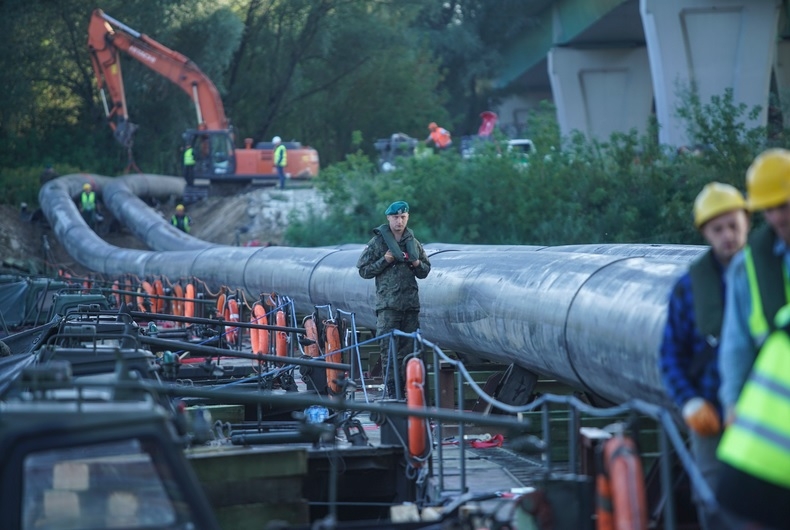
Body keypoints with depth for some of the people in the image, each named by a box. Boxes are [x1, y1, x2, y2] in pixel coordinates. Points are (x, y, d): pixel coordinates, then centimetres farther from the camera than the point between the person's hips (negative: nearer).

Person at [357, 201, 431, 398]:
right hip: (388, 304, -4)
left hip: (411, 303, 4)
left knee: (407, 347, 5)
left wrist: (417, 264, -2)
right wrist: (384, 261, -11)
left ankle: (408, 387, 9)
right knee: (389, 348, -8)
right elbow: (363, 270, 1)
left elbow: (425, 272, 21)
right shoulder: (377, 243, 2)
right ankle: (392, 390, -7)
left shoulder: (413, 243, 13)